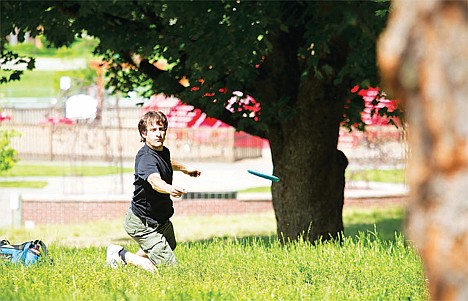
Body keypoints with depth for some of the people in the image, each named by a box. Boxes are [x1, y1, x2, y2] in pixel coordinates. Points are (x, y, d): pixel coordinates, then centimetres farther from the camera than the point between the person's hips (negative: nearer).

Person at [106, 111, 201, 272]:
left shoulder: (164, 152, -1)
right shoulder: (146, 158, -30)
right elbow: (154, 180, -52)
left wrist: (184, 168, 42)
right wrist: (170, 189, -72)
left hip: (161, 219, 10)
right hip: (143, 223, -10)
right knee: (168, 265, -9)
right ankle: (122, 256, 3)